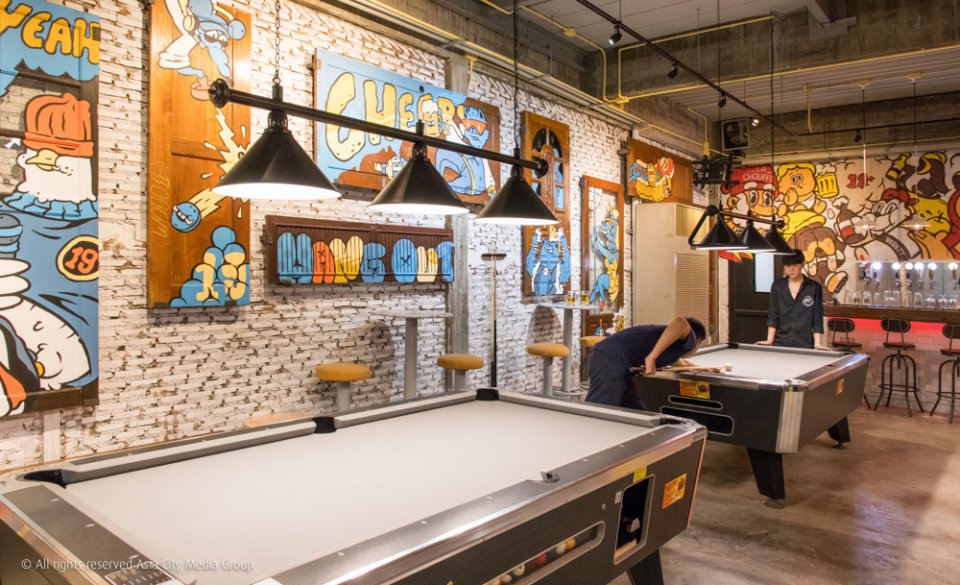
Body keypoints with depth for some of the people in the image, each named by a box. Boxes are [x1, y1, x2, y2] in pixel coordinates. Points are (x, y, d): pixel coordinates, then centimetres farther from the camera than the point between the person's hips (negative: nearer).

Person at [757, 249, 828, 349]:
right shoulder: (777, 285, 3)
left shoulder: (814, 287, -1)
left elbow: (817, 318, -1)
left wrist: (817, 343, -11)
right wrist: (769, 340, -8)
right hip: (781, 342, 1)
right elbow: (773, 315, 1)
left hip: (804, 344, -1)